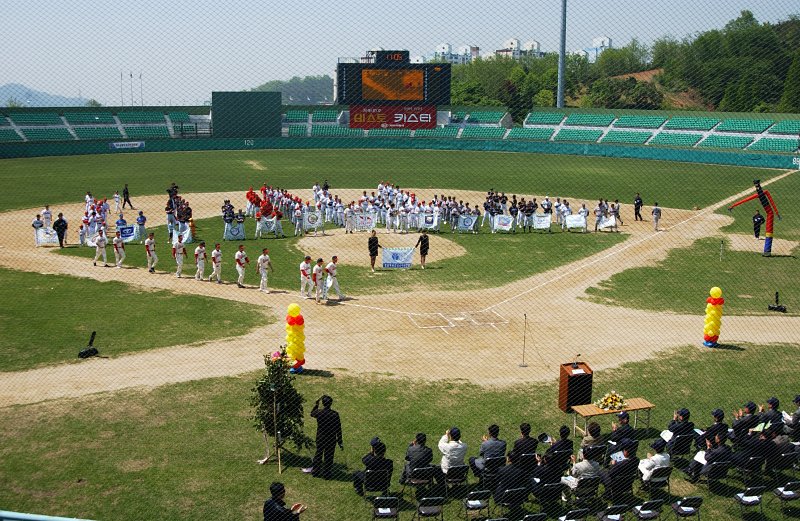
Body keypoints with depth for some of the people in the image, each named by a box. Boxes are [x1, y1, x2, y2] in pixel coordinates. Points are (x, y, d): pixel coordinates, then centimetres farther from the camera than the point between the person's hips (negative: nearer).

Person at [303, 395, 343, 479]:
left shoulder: (319, 412, -13)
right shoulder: (335, 414, -17)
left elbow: (312, 414, 13)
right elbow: (338, 429, -11)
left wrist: (316, 404, 23)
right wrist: (340, 442, -4)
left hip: (320, 438, 2)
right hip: (331, 439, -2)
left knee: (318, 454, 20)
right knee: (328, 456, 10)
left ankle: (315, 471, 32)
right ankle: (326, 474, 18)